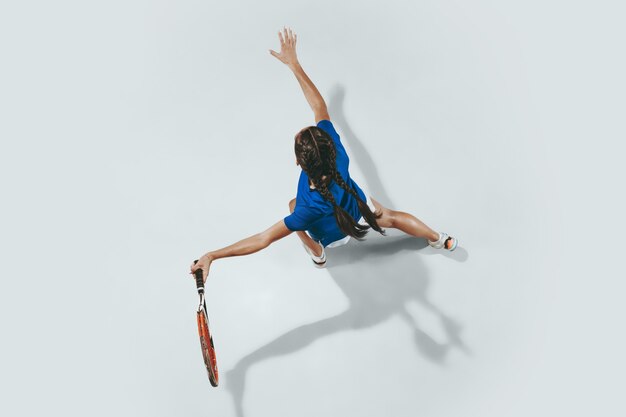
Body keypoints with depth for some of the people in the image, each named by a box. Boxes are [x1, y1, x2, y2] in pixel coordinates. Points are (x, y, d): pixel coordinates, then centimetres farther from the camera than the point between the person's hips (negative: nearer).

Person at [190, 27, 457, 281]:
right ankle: (440, 240, 57)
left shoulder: (311, 207, -52)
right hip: (361, 207, 4)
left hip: (337, 235, -3)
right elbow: (319, 106, -29)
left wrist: (211, 256, -51)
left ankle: (316, 253, 43)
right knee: (391, 218, 32)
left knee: (293, 204, 20)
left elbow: (263, 239, -50)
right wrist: (294, 64, -26)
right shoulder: (337, 153, -42)